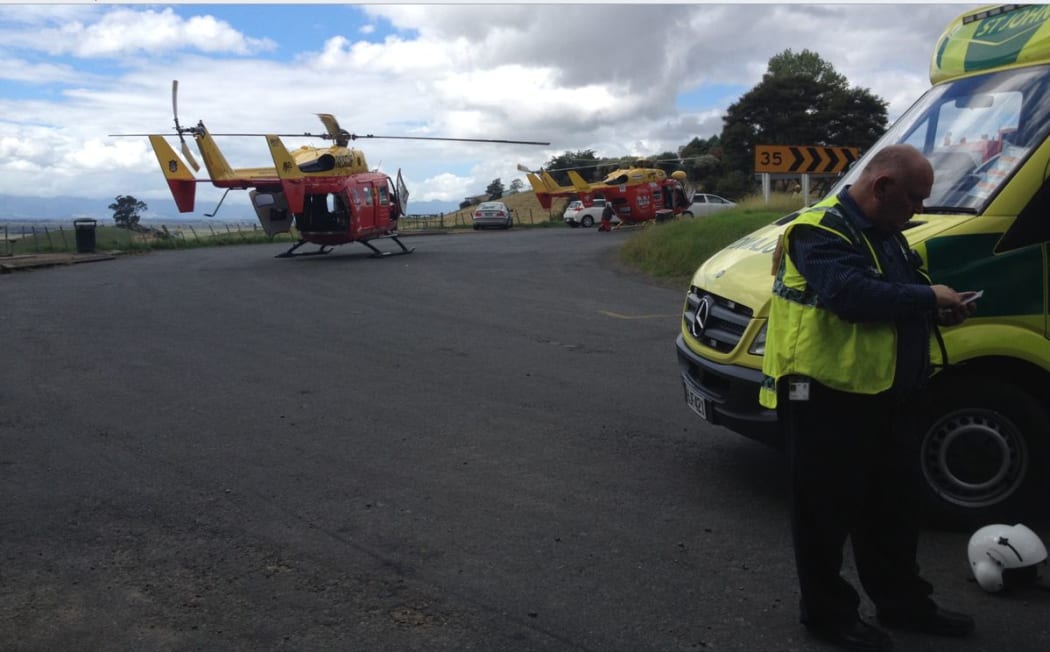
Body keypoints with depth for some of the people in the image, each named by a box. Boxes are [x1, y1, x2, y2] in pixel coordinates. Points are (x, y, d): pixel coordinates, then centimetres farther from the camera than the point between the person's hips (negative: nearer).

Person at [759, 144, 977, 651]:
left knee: (894, 505, 20)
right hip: (828, 396, -10)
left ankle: (903, 602, 36)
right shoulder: (822, 231, -16)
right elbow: (851, 294, -30)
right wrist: (928, 297, -19)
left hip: (888, 395, 10)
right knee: (828, 509, 3)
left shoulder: (886, 233, 17)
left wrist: (937, 309, 6)